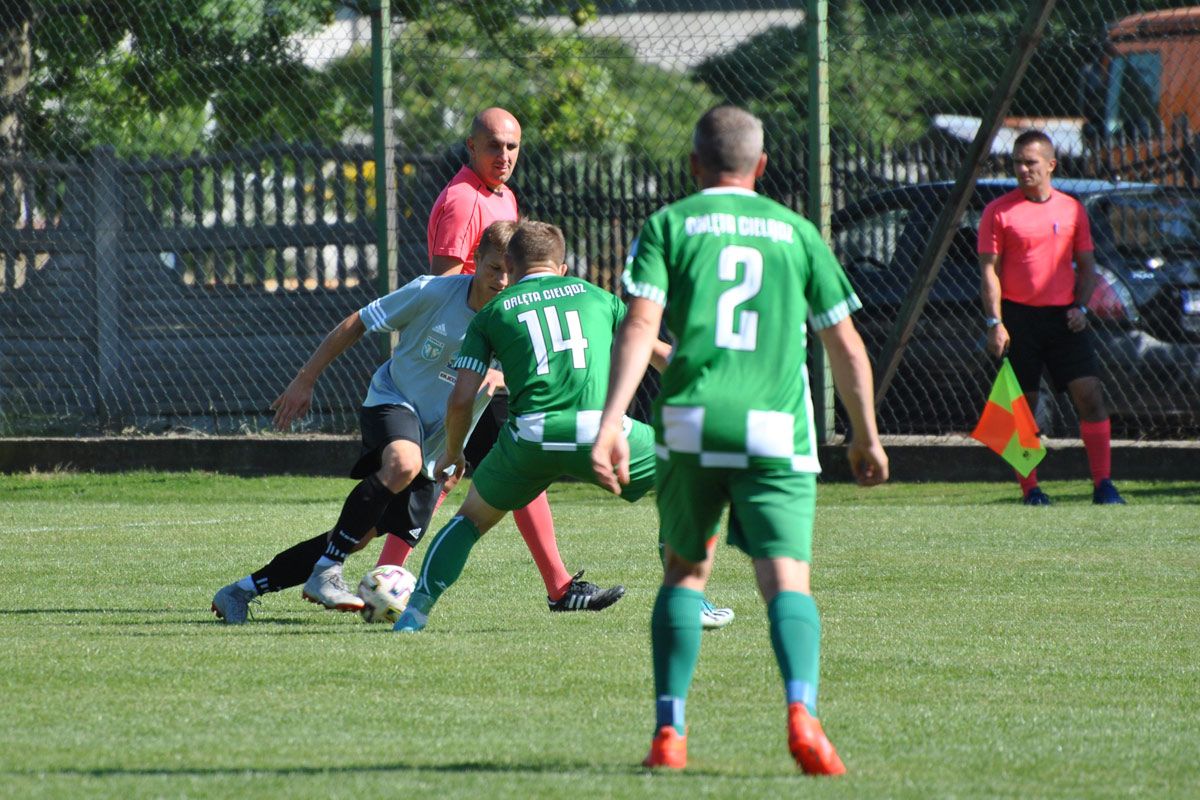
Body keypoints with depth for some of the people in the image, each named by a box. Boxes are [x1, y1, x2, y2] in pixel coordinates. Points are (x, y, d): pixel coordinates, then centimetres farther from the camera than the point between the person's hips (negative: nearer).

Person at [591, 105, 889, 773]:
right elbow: (846, 347, 15)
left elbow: (640, 325, -5)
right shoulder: (796, 231, 15)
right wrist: (866, 436, 26)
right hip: (777, 430, 0)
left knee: (686, 571, 18)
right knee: (787, 581, -5)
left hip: (692, 423, 0)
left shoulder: (669, 225, 11)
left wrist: (612, 421, -12)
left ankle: (669, 729, 9)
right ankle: (802, 711, -31)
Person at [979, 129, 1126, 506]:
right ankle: (1029, 488, 8)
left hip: (1064, 317, 2)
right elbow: (989, 270, -1)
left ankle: (1103, 483, -7)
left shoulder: (1071, 209, 9)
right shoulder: (999, 212, 1)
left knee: (1090, 395, -8)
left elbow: (1086, 266, 15)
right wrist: (995, 323, -10)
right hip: (1019, 316, -2)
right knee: (1022, 406, 1)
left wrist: (1080, 306, -2)